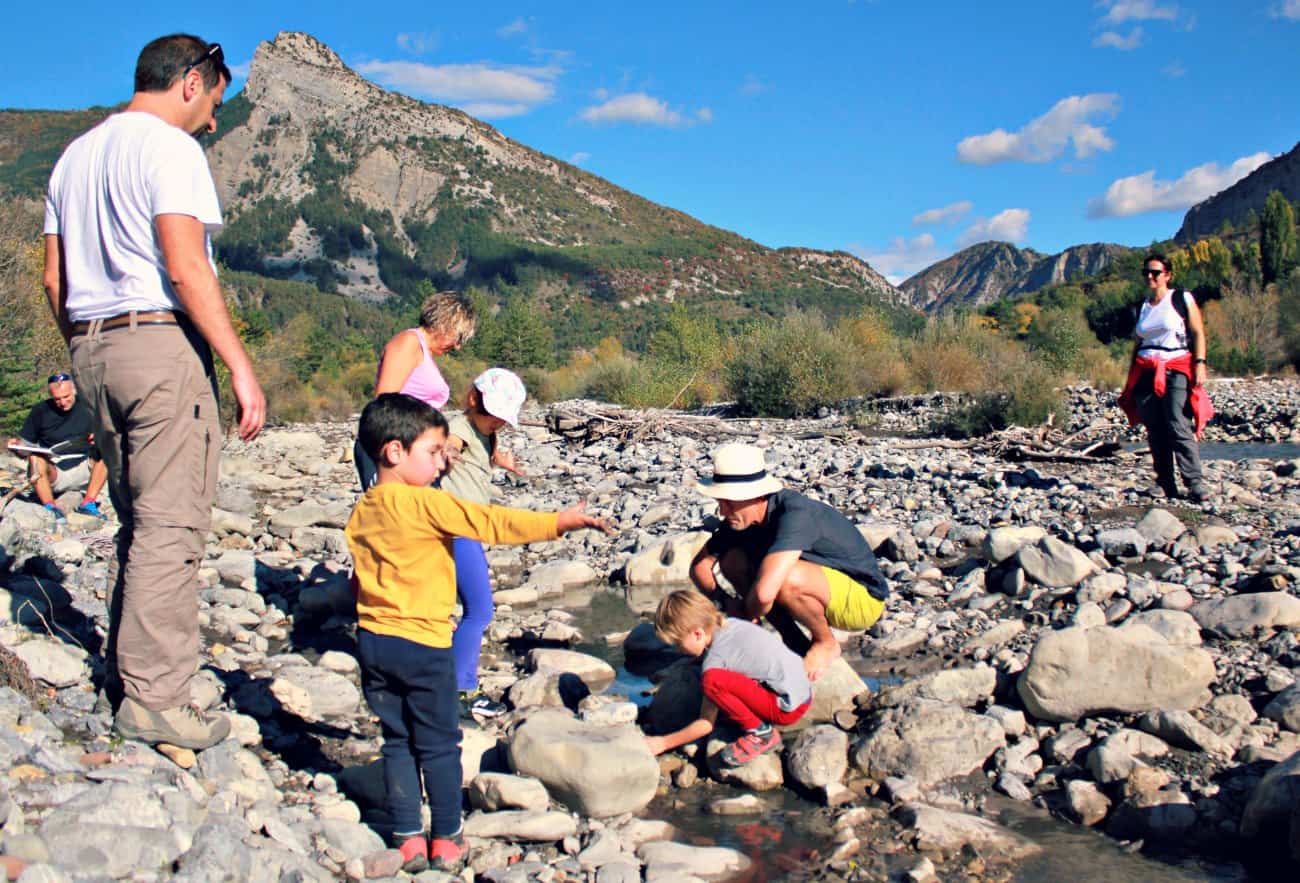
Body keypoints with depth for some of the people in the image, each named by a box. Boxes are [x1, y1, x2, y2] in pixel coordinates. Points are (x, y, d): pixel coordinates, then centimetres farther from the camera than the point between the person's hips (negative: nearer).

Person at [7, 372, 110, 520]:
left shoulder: (86, 407, 4)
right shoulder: (40, 410, 4)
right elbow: (25, 444, 6)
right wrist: (17, 446, -17)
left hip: (83, 471, 1)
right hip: (53, 474, -1)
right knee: (35, 458, -30)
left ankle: (89, 502, -26)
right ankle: (50, 507, -34)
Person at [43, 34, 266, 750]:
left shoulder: (76, 154, 21)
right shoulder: (169, 148, -5)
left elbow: (55, 280, 19)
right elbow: (186, 268, -16)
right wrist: (240, 366, -16)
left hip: (92, 348, 9)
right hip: (161, 342, -9)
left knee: (138, 523, 14)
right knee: (171, 525, -7)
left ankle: (124, 681, 18)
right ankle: (153, 699, -5)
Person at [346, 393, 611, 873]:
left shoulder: (362, 511, 5)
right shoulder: (424, 504, -18)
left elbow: (358, 580, 13)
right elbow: (490, 522, -21)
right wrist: (558, 522, -19)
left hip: (373, 640, 7)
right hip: (422, 643, -6)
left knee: (397, 741, 15)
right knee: (439, 745, 8)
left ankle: (408, 838, 19)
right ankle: (446, 839, 17)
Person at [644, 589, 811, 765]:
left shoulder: (715, 657, -17)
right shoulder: (729, 624, 3)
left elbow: (707, 724, -12)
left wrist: (664, 743, -5)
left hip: (788, 709, -9)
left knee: (711, 680, -25)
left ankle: (761, 733, -8)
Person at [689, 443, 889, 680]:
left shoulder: (795, 515, -33)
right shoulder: (742, 518, -8)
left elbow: (764, 593, -44)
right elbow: (699, 565, 2)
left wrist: (744, 613, -22)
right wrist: (726, 605, -13)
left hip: (863, 598, -8)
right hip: (822, 584, 8)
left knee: (787, 578, -36)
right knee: (732, 561, -7)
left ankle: (826, 643, -5)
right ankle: (796, 643, 4)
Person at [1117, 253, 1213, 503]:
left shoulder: (1183, 299, 6)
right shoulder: (1142, 307, 18)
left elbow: (1198, 333, 1)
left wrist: (1200, 363, -11)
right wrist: (1130, 378, 15)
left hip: (1176, 370, -4)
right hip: (1146, 372, 4)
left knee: (1179, 428, -16)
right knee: (1155, 431, 0)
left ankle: (1195, 483, -15)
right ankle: (1165, 484, 5)